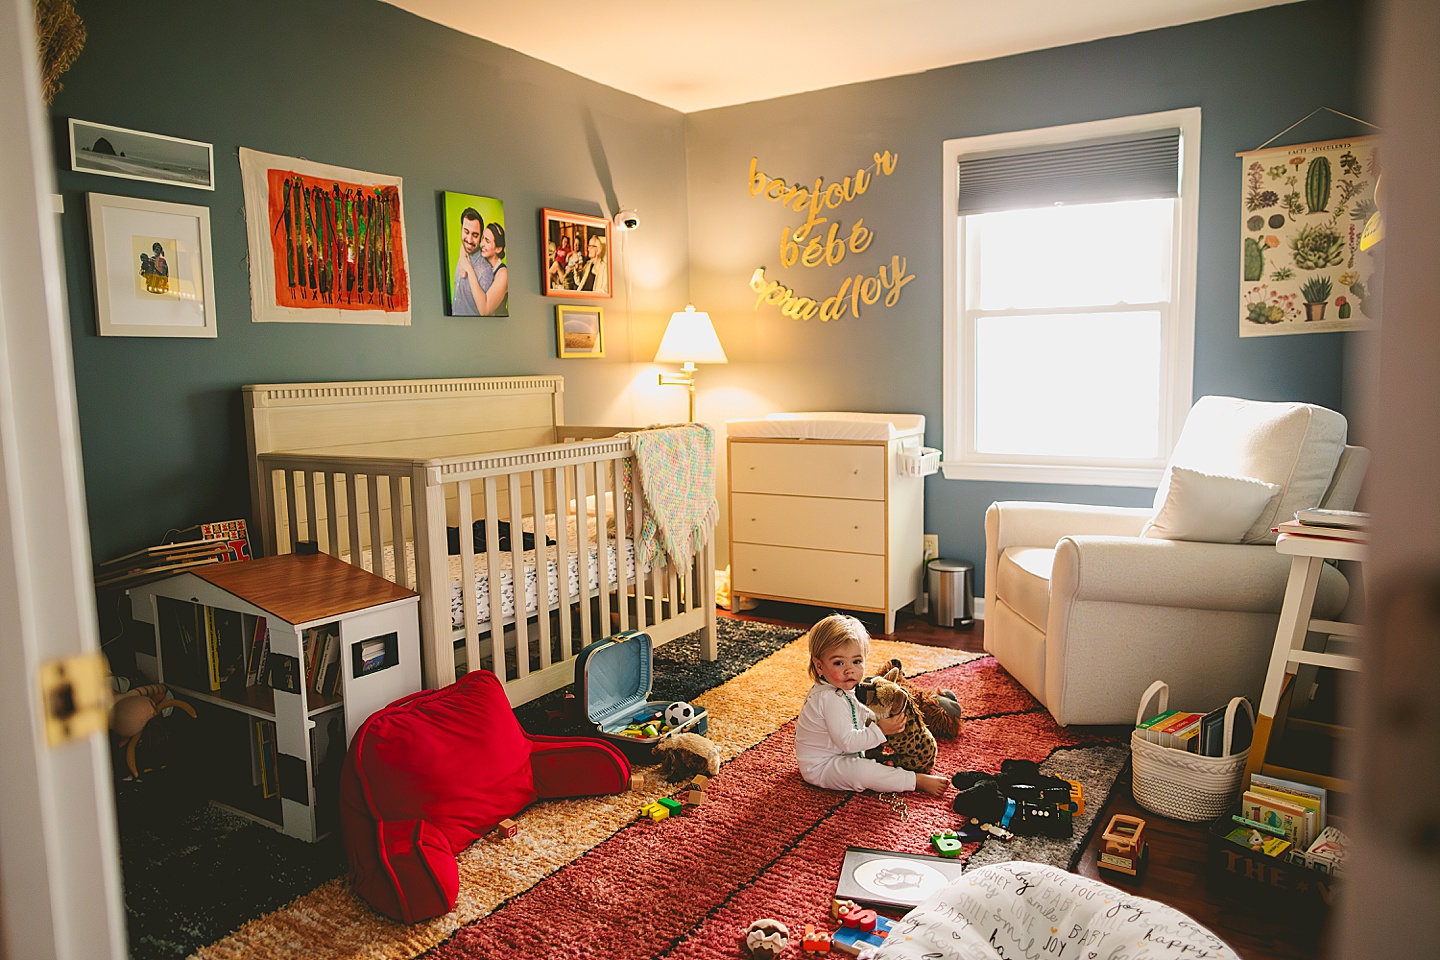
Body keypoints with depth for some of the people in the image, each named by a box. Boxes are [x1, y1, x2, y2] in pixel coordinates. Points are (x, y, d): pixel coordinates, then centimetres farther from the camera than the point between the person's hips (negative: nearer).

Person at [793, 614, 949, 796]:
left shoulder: (840, 690, 1)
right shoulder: (830, 699, -30)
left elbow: (858, 712, 20)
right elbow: (847, 741, -32)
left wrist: (878, 718, 4)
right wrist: (880, 730, -29)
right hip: (820, 768, -11)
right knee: (859, 770, -32)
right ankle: (918, 781, -25)